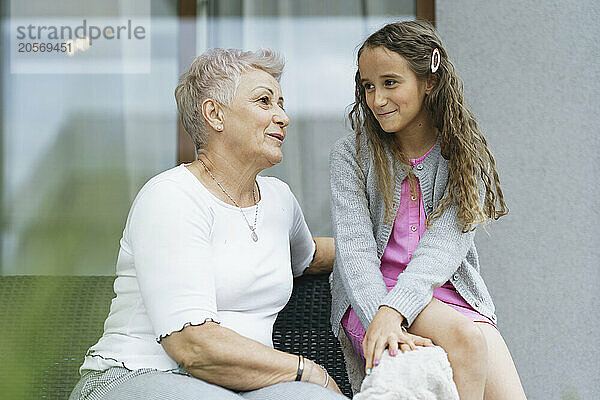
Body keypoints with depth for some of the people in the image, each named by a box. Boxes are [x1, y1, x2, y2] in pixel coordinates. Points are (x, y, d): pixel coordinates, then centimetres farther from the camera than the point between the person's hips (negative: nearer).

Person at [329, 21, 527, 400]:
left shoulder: (466, 155, 3)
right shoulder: (351, 154, 2)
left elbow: (445, 243, -12)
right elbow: (355, 246, -9)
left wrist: (393, 311, -28)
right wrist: (380, 319, -27)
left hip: (449, 290, 2)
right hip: (371, 294, -2)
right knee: (465, 339, -31)